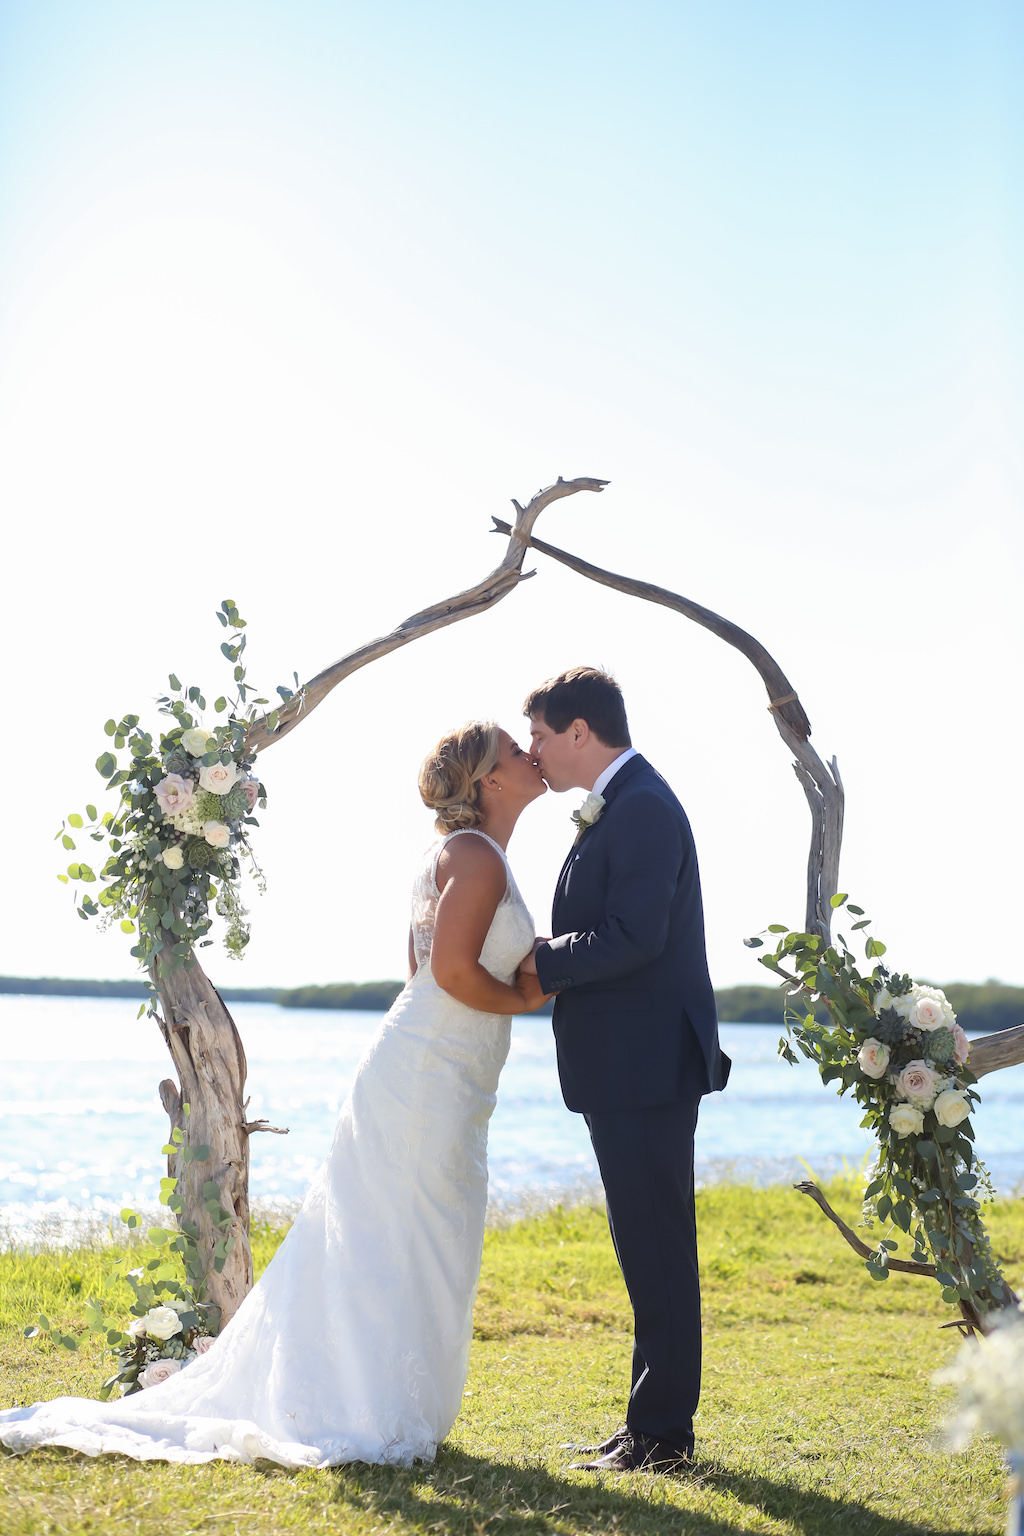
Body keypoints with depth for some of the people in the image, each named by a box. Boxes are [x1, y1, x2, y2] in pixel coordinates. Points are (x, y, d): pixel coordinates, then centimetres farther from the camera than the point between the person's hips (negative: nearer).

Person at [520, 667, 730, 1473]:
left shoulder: (642, 808, -15)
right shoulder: (620, 806, 17)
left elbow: (633, 936, -24)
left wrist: (537, 963, -16)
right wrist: (541, 958, 5)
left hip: (647, 1070, -11)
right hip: (628, 1070, 11)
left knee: (657, 1248, -3)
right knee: (650, 1247, 15)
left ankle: (663, 1431, 5)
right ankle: (654, 1421, 24)